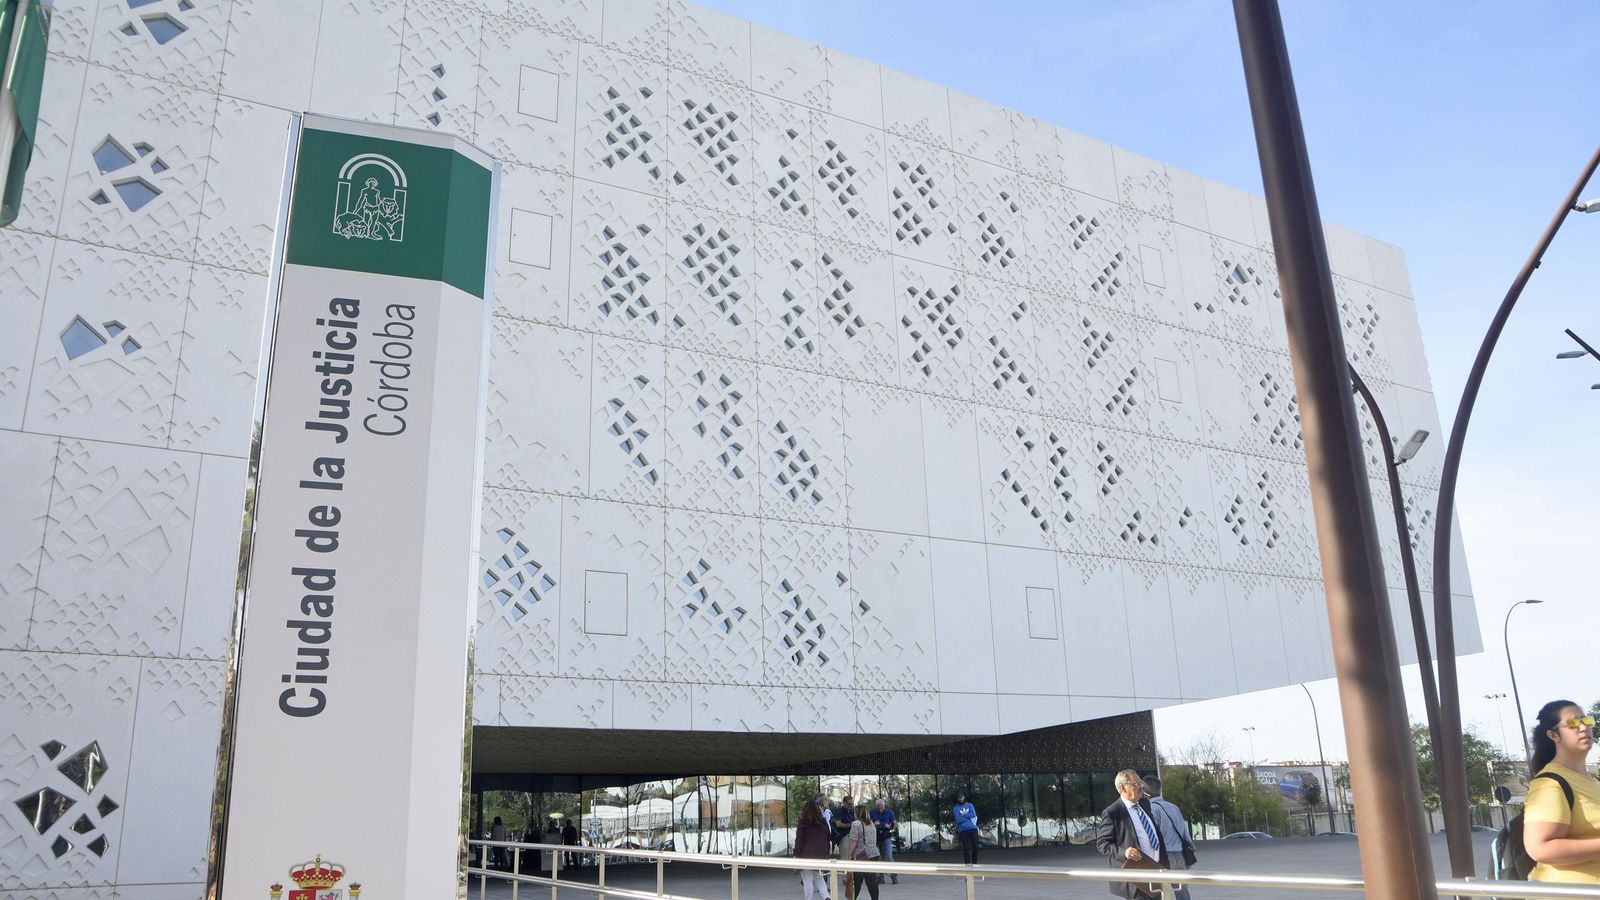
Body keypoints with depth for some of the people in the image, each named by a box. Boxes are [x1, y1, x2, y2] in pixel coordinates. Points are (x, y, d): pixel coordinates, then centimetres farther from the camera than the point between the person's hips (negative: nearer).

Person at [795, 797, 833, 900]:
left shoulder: (803, 825, -9)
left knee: (807, 880, 4)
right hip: (820, 856, 5)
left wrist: (796, 855, -2)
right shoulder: (824, 824, 4)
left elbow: (799, 841, -9)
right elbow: (828, 840, 11)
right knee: (818, 877, 16)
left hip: (806, 856, -5)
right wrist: (826, 853, 21)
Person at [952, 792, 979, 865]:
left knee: (975, 847, 1)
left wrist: (963, 815, -6)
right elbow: (958, 819, -9)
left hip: (973, 829, 2)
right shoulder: (955, 808, 6)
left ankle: (974, 863, 13)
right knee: (966, 848, -6)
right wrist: (969, 817, -7)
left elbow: (973, 814, -4)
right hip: (963, 830, -2)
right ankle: (968, 864, -4)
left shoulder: (970, 805, 13)